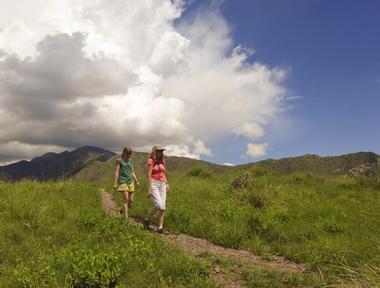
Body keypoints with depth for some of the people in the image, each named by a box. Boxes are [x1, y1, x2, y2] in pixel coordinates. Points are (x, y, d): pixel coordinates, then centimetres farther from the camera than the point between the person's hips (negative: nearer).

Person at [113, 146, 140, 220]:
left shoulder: (130, 161, 13)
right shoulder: (119, 161, -2)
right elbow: (116, 172, -5)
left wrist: (136, 181, 10)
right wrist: (115, 183, -11)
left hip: (130, 181, 6)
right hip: (123, 182, -5)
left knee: (131, 200, 4)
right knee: (126, 199, -11)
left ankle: (123, 210, 32)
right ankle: (126, 217, -7)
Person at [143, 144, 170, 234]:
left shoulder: (162, 161, 13)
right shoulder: (151, 161, -6)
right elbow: (149, 175, -12)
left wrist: (167, 183, 8)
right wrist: (150, 189, -18)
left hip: (162, 185, 6)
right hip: (154, 185, -6)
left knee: (163, 207, -1)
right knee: (159, 205, -19)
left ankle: (160, 227, 6)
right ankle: (146, 219, 4)